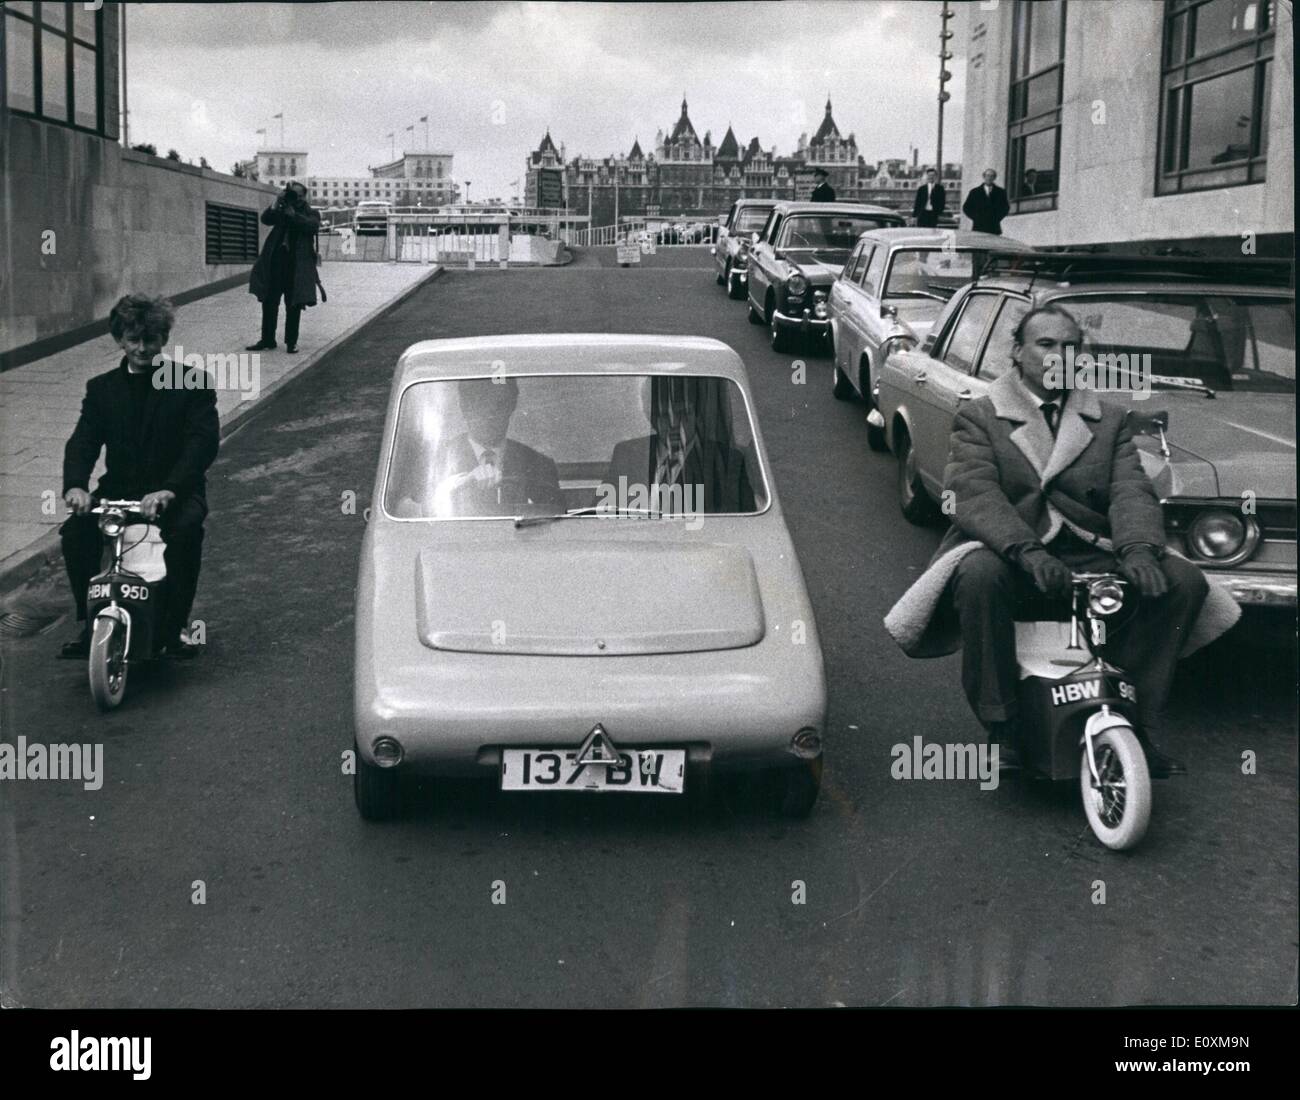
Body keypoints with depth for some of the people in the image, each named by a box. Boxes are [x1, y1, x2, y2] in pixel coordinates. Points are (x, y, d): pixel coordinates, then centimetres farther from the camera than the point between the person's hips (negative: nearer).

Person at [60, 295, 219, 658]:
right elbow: (82, 441, -1)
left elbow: (204, 442, -13)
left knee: (186, 530, -35)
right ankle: (89, 623, -7)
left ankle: (175, 626, -18)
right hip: (118, 489, 3)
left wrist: (169, 490, -30)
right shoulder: (102, 388, 11)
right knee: (76, 530, -24)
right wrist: (76, 486, -25)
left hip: (176, 492, -3)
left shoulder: (193, 383, -1)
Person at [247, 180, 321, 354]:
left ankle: (291, 342, 10)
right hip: (276, 262, 3)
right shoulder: (281, 211, 16)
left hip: (297, 264, -3)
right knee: (269, 303, 3)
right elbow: (265, 219, 1)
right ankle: (267, 340, 10)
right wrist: (277, 203, -9)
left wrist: (293, 214, -13)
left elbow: (312, 226, -12)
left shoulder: (311, 214, 9)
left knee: (294, 305, 1)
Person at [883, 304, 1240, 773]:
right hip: (1005, 553, -3)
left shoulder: (1109, 420, 16)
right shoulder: (979, 418, 5)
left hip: (1090, 558, 4)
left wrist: (1138, 549, -23)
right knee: (979, 575, -37)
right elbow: (974, 496, -12)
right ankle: (1002, 726, -24)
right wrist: (1028, 552, -31)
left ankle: (1140, 723, -10)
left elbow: (1131, 491, 0)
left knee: (1183, 580, -17)